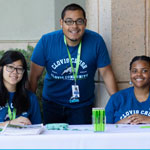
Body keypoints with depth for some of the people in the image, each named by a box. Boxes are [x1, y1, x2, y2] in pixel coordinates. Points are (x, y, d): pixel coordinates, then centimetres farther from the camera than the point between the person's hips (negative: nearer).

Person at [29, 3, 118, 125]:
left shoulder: (95, 41, -12)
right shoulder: (46, 41, -12)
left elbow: (106, 73, -3)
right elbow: (35, 76, -4)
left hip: (82, 106, 0)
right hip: (52, 104, 1)